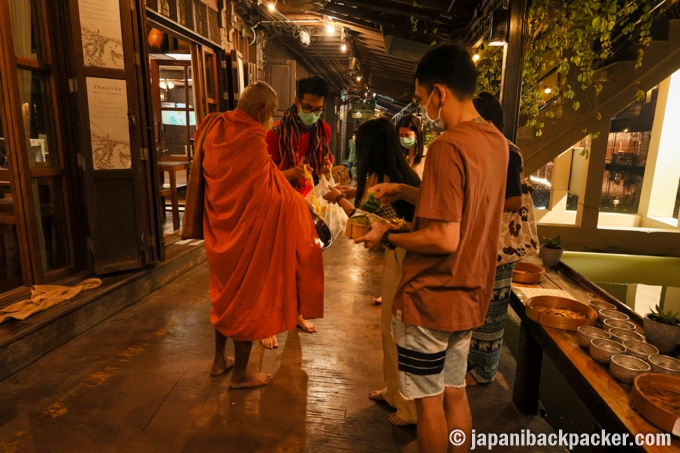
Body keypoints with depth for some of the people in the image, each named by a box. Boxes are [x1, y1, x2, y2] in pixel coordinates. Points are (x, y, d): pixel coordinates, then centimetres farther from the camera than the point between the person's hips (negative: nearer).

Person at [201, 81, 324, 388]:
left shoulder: (216, 130, 3)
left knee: (226, 292, 22)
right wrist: (300, 203, 1)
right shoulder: (251, 139, -20)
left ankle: (220, 359, 36)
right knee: (247, 296, 6)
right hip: (248, 231, -8)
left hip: (221, 228, 8)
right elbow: (270, 191, -15)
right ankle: (241, 373, 22)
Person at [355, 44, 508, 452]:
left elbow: (444, 239, -25)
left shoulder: (448, 147, -22)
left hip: (430, 298, -8)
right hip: (468, 296, 8)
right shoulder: (496, 141, 5)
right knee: (455, 393, 22)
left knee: (429, 401, 11)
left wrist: (388, 237, -12)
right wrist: (403, 191, 11)